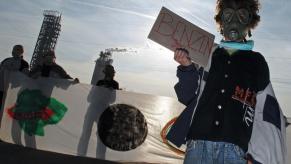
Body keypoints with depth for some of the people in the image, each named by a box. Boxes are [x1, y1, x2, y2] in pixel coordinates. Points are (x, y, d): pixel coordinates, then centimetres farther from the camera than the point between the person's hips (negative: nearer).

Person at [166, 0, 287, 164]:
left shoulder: (256, 62, 12)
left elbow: (267, 112, 8)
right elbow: (188, 97, 14)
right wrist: (187, 67, -3)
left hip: (235, 149, -1)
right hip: (198, 144, 1)